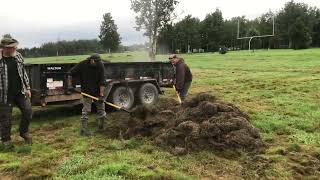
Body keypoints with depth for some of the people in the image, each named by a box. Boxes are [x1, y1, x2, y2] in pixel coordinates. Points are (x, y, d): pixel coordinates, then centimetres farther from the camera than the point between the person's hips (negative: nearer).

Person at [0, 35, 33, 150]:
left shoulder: (18, 56, 3)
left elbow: (23, 72, 11)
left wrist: (27, 87, 10)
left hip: (20, 92, 4)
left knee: (28, 112, 7)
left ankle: (24, 132, 33)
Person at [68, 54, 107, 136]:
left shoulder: (100, 66, -12)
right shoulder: (82, 65, -13)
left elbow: (102, 81, -16)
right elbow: (70, 73, -2)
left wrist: (101, 93, -21)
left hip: (97, 91, 2)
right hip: (86, 91, -2)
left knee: (101, 108, 9)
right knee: (86, 110, -4)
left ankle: (101, 127, 26)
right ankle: (83, 129, 2)